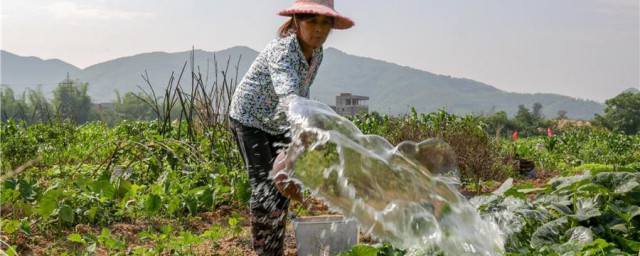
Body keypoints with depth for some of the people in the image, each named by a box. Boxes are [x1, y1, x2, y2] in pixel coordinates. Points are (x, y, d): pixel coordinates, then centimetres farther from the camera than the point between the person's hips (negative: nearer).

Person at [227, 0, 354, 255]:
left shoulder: (316, 54, -7)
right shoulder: (282, 50, -33)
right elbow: (288, 95, -52)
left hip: (277, 124, 7)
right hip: (249, 119, -7)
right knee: (264, 190, -9)